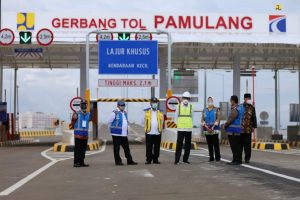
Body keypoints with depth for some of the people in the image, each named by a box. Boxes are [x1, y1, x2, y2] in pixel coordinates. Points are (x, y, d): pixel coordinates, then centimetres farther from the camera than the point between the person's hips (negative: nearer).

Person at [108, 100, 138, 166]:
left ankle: (130, 161, 13)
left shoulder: (125, 113, 13)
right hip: (116, 134, -7)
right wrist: (112, 130, 3)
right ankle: (118, 161, 6)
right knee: (116, 148, -1)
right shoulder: (114, 113, -10)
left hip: (124, 134, 7)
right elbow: (109, 122, -5)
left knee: (126, 148, 9)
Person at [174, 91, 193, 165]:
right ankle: (177, 160, -4)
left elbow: (191, 117, 15)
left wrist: (189, 125, 7)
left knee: (188, 145, 4)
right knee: (179, 145, -6)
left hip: (188, 129, 2)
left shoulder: (191, 107, 6)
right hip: (180, 129, -2)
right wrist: (179, 124, 1)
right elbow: (176, 117, 9)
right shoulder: (178, 106, 3)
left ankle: (185, 159, 14)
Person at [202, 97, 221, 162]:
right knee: (209, 144, 3)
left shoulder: (216, 109, 4)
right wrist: (207, 127, -9)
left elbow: (218, 119, -5)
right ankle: (211, 158, 8)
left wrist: (212, 128, -13)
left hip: (215, 129, -3)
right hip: (207, 130, 3)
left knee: (216, 144, -7)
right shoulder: (204, 110, 12)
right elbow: (202, 120, 5)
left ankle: (217, 157, -4)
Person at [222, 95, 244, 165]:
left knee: (234, 146, -7)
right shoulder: (241, 108, 14)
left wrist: (225, 125, -1)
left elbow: (230, 120, -16)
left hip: (233, 131, -10)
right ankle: (238, 160, 18)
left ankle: (236, 160, -7)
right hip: (238, 130, 10)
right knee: (238, 146, 13)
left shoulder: (234, 110, -17)